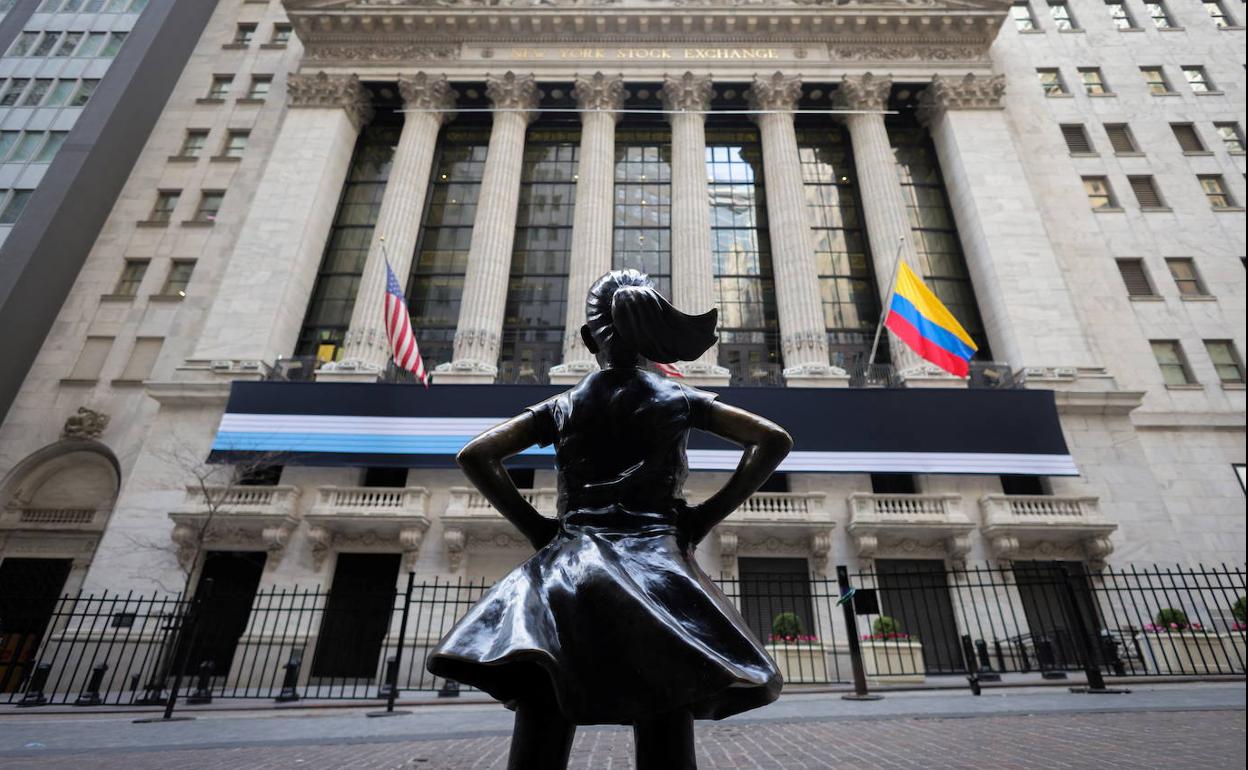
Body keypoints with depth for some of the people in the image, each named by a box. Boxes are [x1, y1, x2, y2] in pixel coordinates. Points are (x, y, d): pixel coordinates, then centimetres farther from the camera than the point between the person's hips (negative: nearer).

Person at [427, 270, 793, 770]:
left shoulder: (561, 407, 12)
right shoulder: (678, 399, 10)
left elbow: (474, 455, 7)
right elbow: (774, 440, 4)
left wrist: (533, 525, 7)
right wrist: (706, 517, 3)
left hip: (567, 569, 1)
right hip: (656, 567, -1)